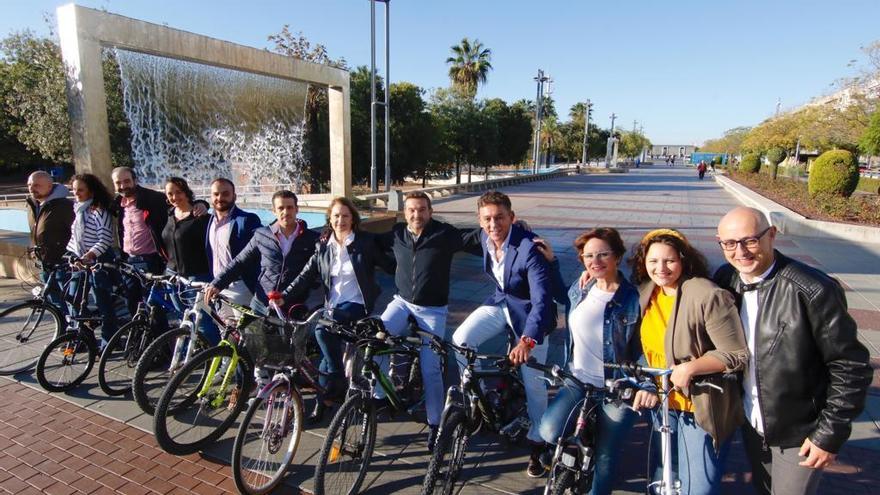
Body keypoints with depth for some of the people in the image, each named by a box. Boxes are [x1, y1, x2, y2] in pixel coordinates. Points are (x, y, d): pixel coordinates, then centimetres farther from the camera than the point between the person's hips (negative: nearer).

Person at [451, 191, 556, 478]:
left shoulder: (529, 248, -32)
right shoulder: (485, 239, -11)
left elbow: (542, 299, -39)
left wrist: (527, 340, -50)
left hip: (529, 312, -5)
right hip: (500, 303, 5)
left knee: (534, 383, 2)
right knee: (460, 341, -16)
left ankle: (537, 446, 25)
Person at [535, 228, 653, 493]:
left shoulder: (633, 299, -15)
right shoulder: (580, 288, 0)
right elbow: (563, 296, 23)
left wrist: (647, 385, -28)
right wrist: (551, 261, 15)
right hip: (578, 382, 4)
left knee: (604, 457, 9)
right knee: (549, 432, -17)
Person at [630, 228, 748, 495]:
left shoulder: (708, 296, -20)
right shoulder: (646, 293, 1)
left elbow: (738, 355, -18)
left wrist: (691, 367, -27)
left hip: (702, 408, -6)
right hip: (665, 403, 7)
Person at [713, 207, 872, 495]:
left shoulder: (814, 290, -24)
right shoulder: (725, 280, -8)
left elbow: (850, 367, -17)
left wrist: (831, 433, -14)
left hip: (799, 433, -4)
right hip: (751, 424, 5)